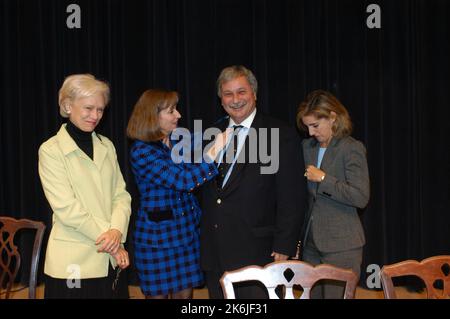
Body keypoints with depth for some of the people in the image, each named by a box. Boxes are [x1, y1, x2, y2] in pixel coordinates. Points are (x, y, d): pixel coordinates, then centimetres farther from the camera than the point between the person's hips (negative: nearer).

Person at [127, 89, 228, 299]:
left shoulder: (180, 140, 6)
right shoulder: (141, 151, -15)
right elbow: (181, 181, -23)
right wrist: (213, 155, -25)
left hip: (187, 232, 6)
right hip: (158, 236, -6)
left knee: (185, 293, 11)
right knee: (158, 294, 5)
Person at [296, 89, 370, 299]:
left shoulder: (352, 149, -9)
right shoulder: (307, 146, 11)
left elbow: (361, 197, -16)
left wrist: (323, 178, -16)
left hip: (341, 244, -6)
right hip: (312, 242, 7)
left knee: (337, 295, -4)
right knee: (312, 295, 9)